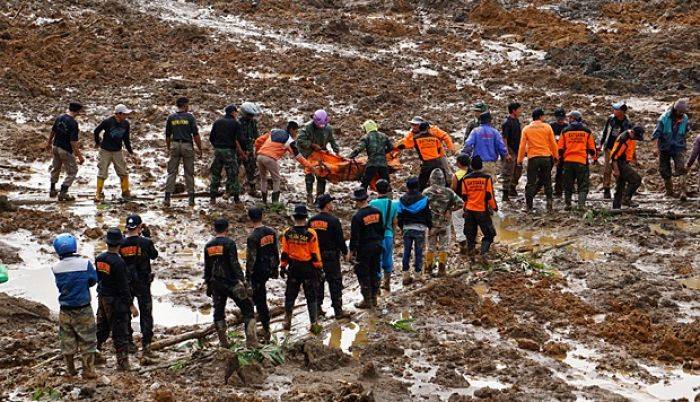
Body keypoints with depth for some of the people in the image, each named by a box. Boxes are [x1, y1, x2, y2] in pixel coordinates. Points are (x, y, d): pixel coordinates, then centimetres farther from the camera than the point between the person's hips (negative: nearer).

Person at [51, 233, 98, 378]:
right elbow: (93, 280, -3)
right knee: (87, 341, 10)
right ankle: (88, 371, 13)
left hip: (65, 311, 3)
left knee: (67, 342, 17)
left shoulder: (56, 268, -11)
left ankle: (71, 369, 28)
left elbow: (60, 285, 2)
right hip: (83, 310, -3)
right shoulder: (85, 263, -17)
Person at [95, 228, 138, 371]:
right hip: (116, 300, -7)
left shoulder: (99, 259, 0)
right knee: (120, 332, 0)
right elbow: (123, 286, -21)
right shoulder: (118, 262, -22)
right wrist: (131, 305, -17)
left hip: (102, 298, 7)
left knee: (101, 327, 21)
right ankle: (122, 362, 4)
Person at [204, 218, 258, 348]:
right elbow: (235, 264, -15)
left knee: (219, 313, 15)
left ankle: (223, 343, 16)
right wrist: (242, 281, -11)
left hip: (216, 284, 5)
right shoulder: (229, 243, -10)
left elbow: (207, 268, 13)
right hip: (231, 283, -5)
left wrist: (208, 285, 22)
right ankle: (251, 342, -8)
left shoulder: (208, 246, 7)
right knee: (247, 310, 0)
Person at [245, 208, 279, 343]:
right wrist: (276, 268, 18)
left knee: (260, 301, 5)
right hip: (269, 269, 7)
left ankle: (266, 331, 8)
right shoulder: (271, 232, -1)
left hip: (258, 271, -7)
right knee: (260, 297, 23)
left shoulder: (252, 237, -21)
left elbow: (250, 259, -18)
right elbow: (276, 251, 7)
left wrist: (247, 277, -9)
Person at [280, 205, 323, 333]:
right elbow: (315, 254, -10)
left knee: (290, 295, 16)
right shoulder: (311, 234, -14)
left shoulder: (287, 233, -5)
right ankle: (314, 323, 5)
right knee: (311, 296, 6)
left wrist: (283, 266, 11)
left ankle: (287, 321, 22)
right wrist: (319, 267, 0)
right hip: (308, 268, -3)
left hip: (293, 269, 3)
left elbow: (284, 252, 1)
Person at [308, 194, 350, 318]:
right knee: (335, 283, 0)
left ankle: (317, 308, 18)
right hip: (331, 257, -6)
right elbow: (340, 239, -12)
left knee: (318, 282, 14)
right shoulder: (333, 221, -15)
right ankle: (338, 310, 1)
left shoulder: (312, 221, 3)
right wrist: (345, 252, 3)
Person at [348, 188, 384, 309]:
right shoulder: (377, 212, 1)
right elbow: (382, 229, 11)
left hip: (364, 248, -7)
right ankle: (374, 298, 23)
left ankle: (367, 300, 6)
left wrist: (351, 251, -7)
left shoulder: (357, 216, -19)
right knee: (375, 272, 15)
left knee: (363, 274, 3)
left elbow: (354, 236, -15)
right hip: (377, 246, 7)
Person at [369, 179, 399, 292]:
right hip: (389, 234, 3)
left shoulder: (373, 203, -13)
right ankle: (387, 283, 31)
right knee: (388, 259, 18)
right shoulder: (393, 204, -3)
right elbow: (394, 221, 0)